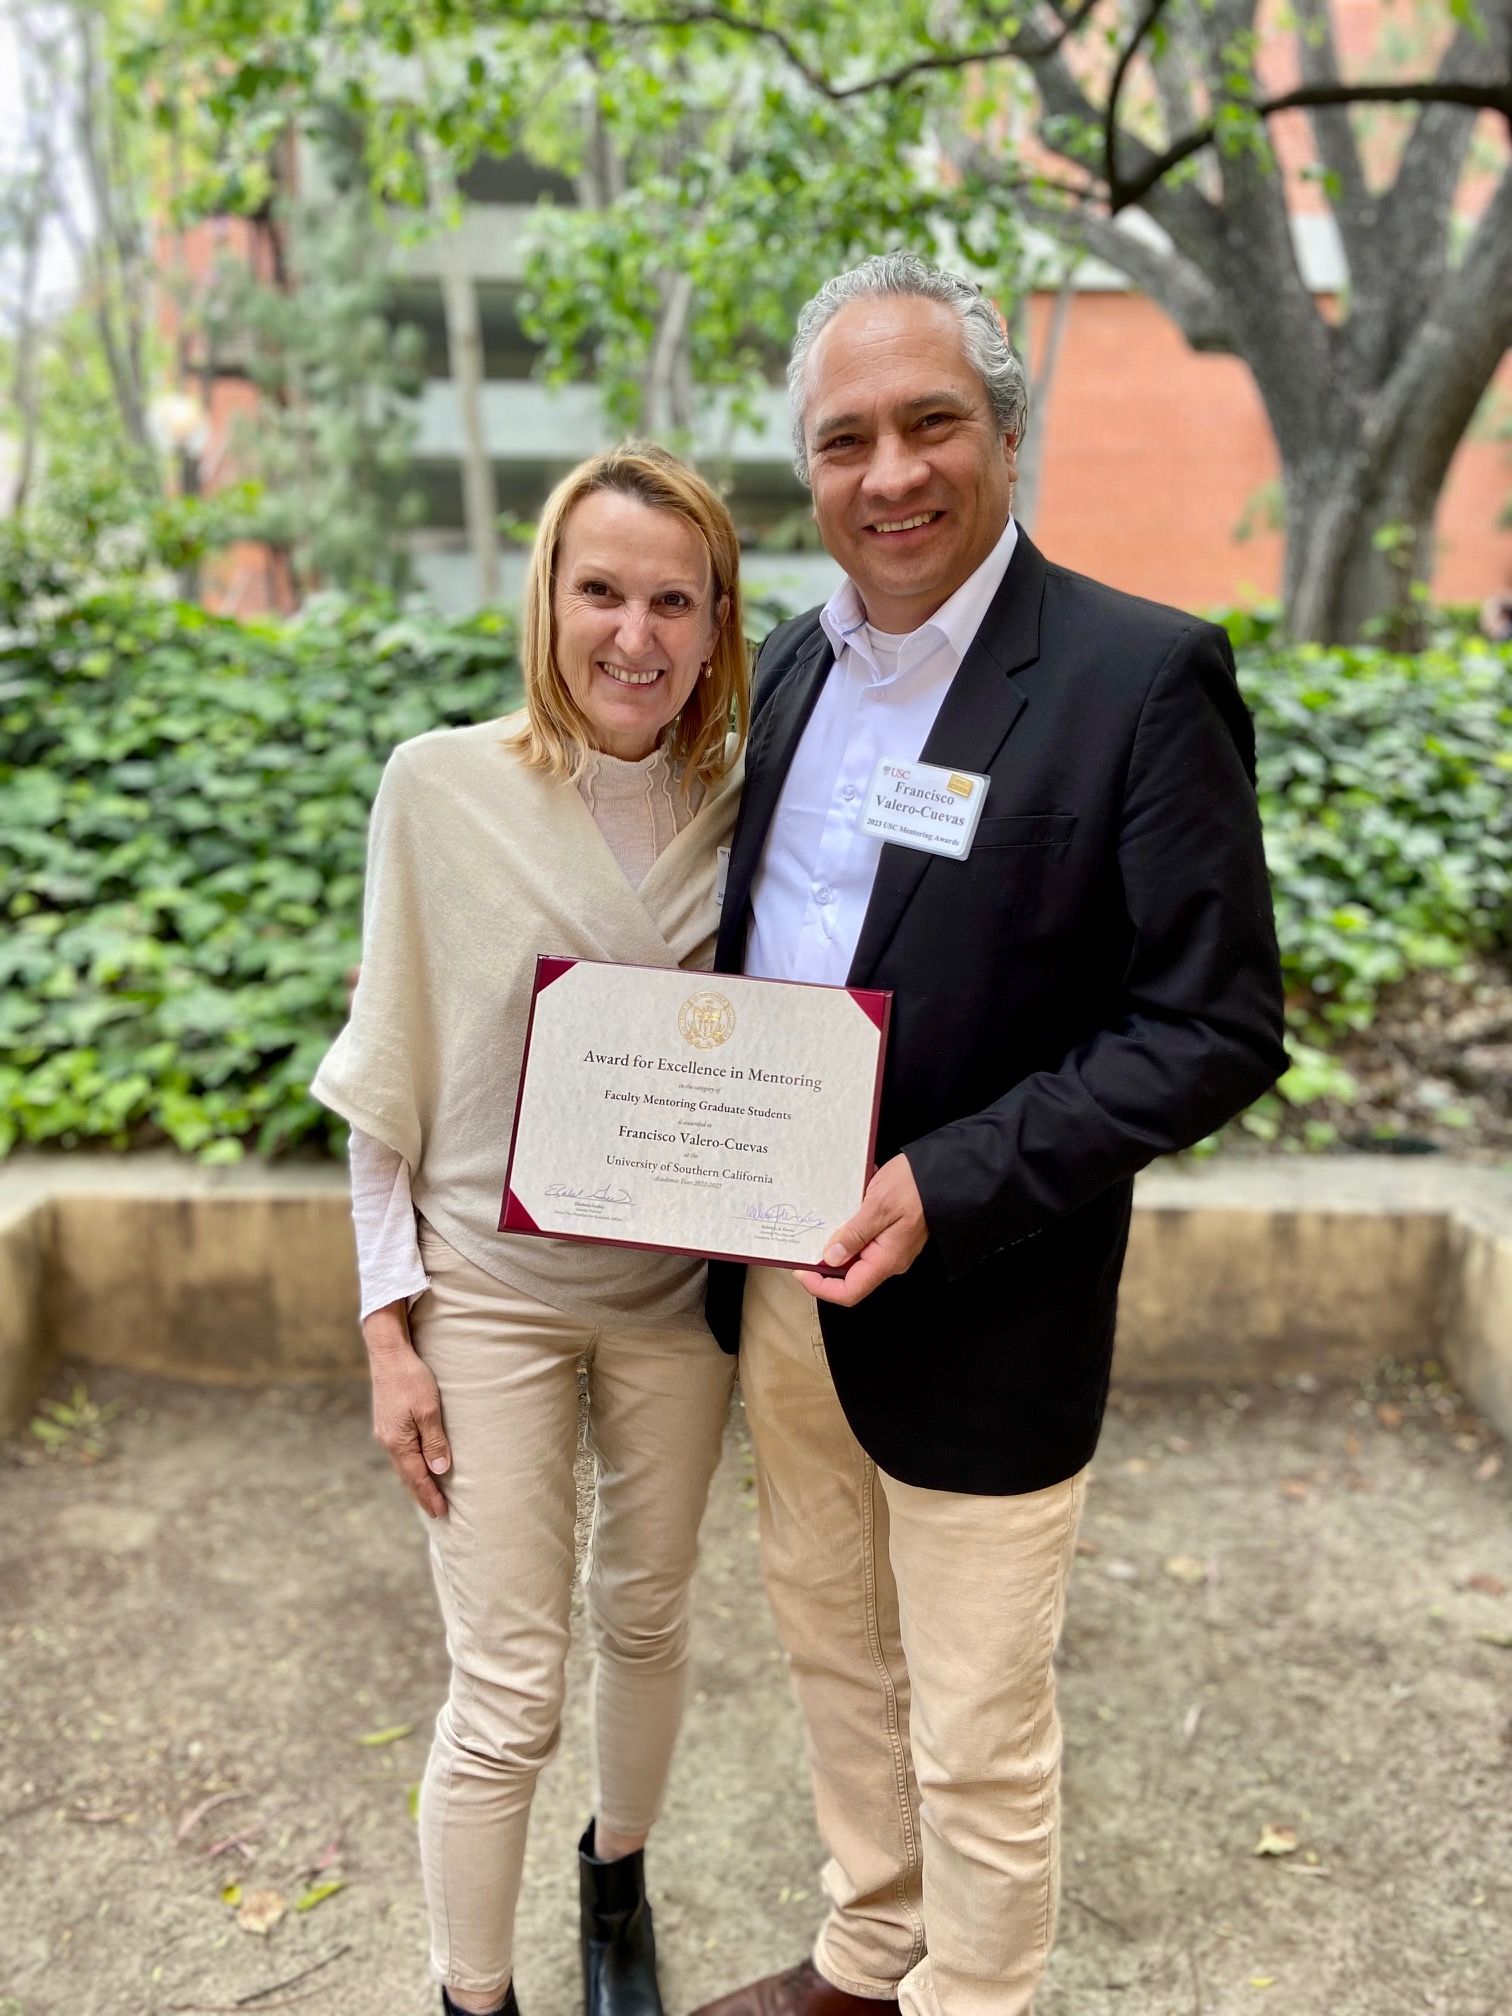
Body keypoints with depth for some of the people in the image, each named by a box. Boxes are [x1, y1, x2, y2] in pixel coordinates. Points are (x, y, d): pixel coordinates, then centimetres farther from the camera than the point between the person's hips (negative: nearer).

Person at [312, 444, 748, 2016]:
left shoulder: (741, 802, -5)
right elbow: (388, 1080, -6)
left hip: (679, 1282, 3)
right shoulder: (442, 784, -12)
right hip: (490, 1284, -2)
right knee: (508, 1696, 5)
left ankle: (617, 1877, 51)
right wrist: (390, 1328, -7)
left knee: (645, 1618, 21)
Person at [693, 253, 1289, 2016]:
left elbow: (1214, 1029, -17)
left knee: (976, 1735, 13)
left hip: (976, 1323, -7)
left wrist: (945, 1190, -24)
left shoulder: (1144, 677, -16)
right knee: (833, 1653, 25)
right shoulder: (792, 662, 5)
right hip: (778, 1284, 7)